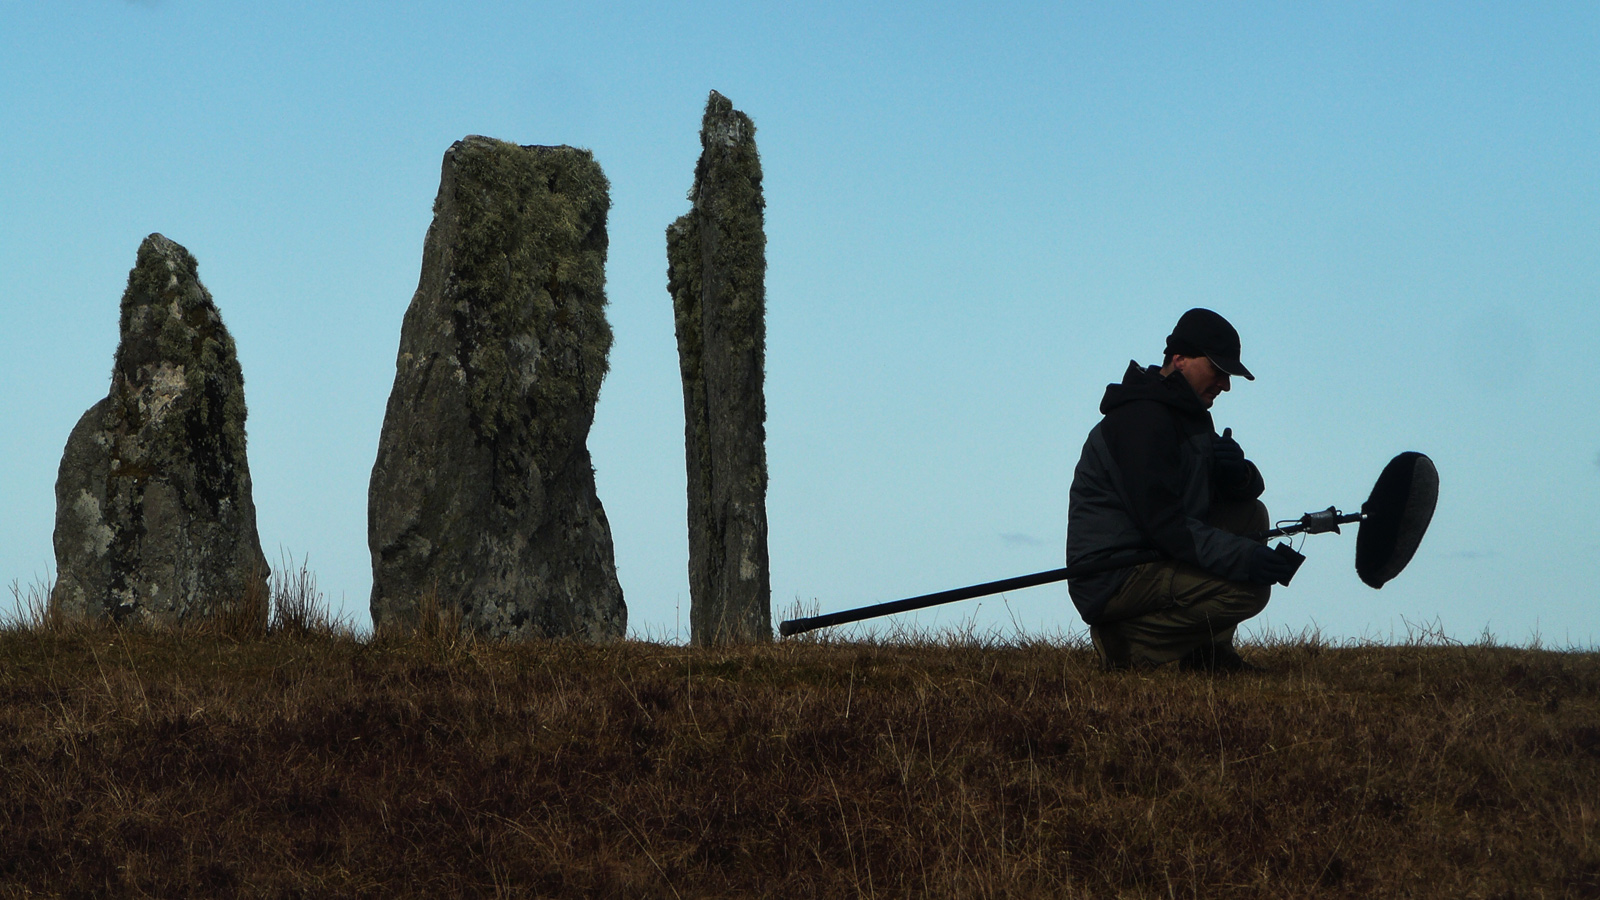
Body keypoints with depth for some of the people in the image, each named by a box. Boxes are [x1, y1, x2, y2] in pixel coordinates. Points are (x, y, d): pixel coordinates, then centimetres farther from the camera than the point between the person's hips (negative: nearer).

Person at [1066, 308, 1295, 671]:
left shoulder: (1188, 412, 17)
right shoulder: (1142, 418, -17)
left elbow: (1248, 491, 17)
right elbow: (1162, 522, -26)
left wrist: (1238, 473, -8)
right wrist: (1239, 555, -31)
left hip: (1145, 561, 11)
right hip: (1111, 580, -11)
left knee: (1250, 514, 11)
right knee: (1248, 588, -21)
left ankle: (1208, 654, 10)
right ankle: (1130, 643, -10)